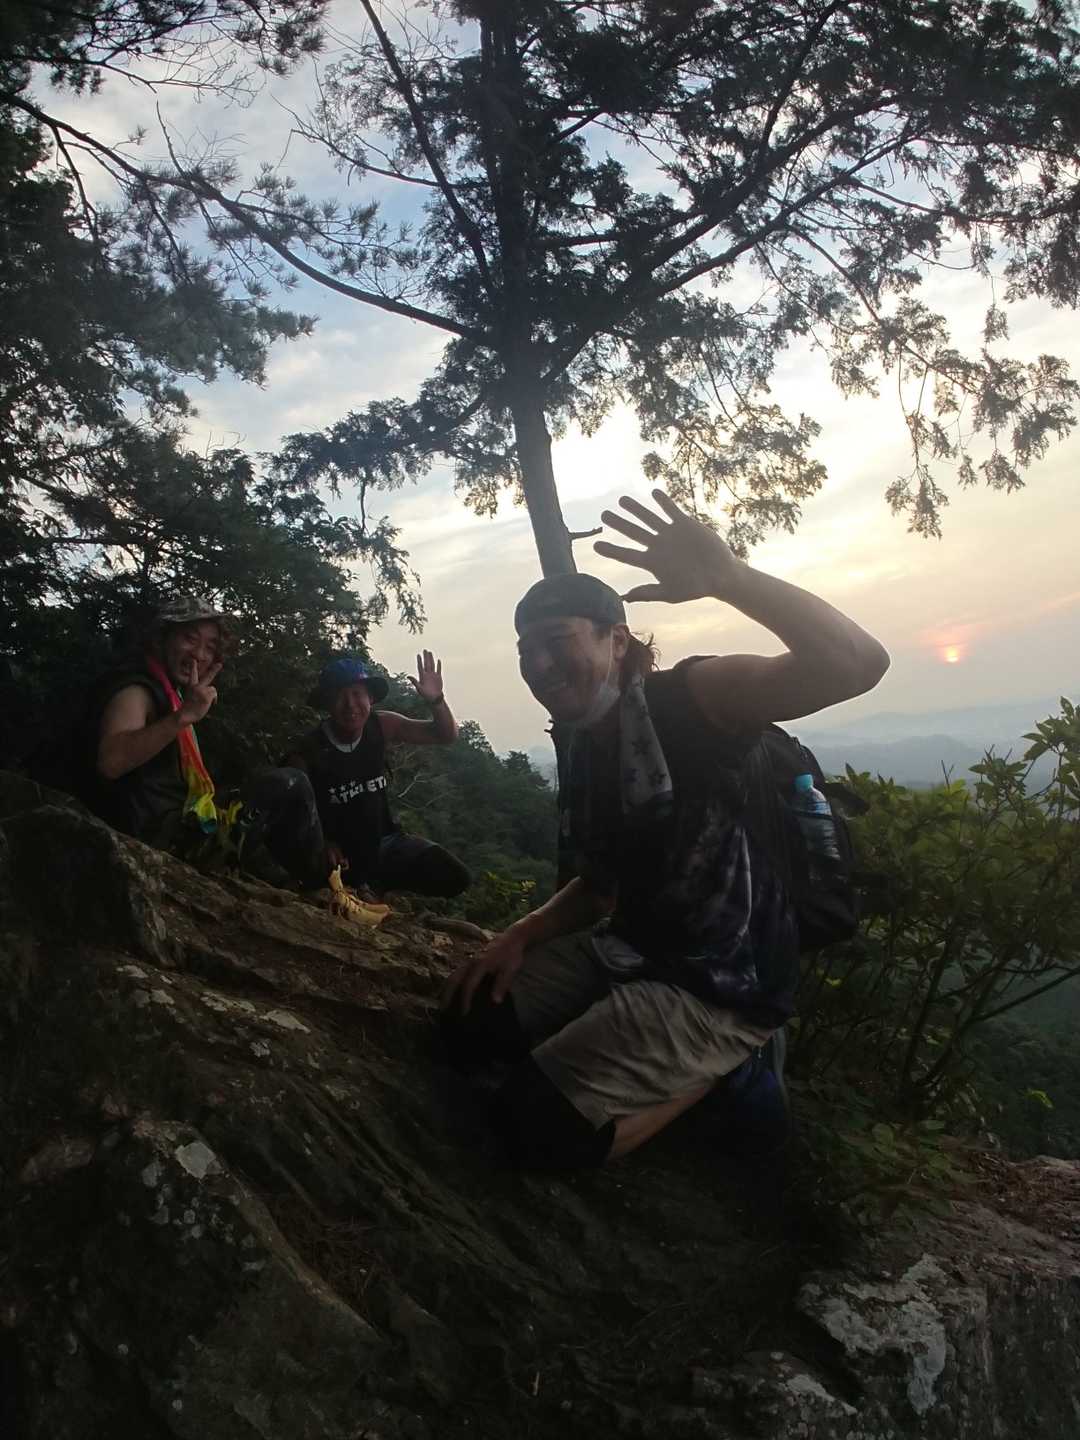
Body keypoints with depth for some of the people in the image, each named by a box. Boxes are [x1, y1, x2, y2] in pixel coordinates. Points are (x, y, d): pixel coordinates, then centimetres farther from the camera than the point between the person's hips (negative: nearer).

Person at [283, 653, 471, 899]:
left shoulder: (381, 726, -9)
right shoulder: (306, 751, -20)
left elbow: (446, 736, -4)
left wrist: (436, 700, -24)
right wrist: (324, 845, -29)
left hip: (383, 841, 4)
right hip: (340, 853, -4)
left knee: (454, 878, -8)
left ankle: (375, 888, 13)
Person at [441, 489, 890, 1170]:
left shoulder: (688, 698, -19)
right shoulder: (580, 750, 7)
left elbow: (858, 662, -35)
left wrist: (727, 575, -46)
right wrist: (524, 935, 0)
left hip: (721, 987, -9)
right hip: (631, 951, 9)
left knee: (534, 1121, -16)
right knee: (469, 1023, 12)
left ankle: (723, 1064, 3)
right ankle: (671, 1062, 15)